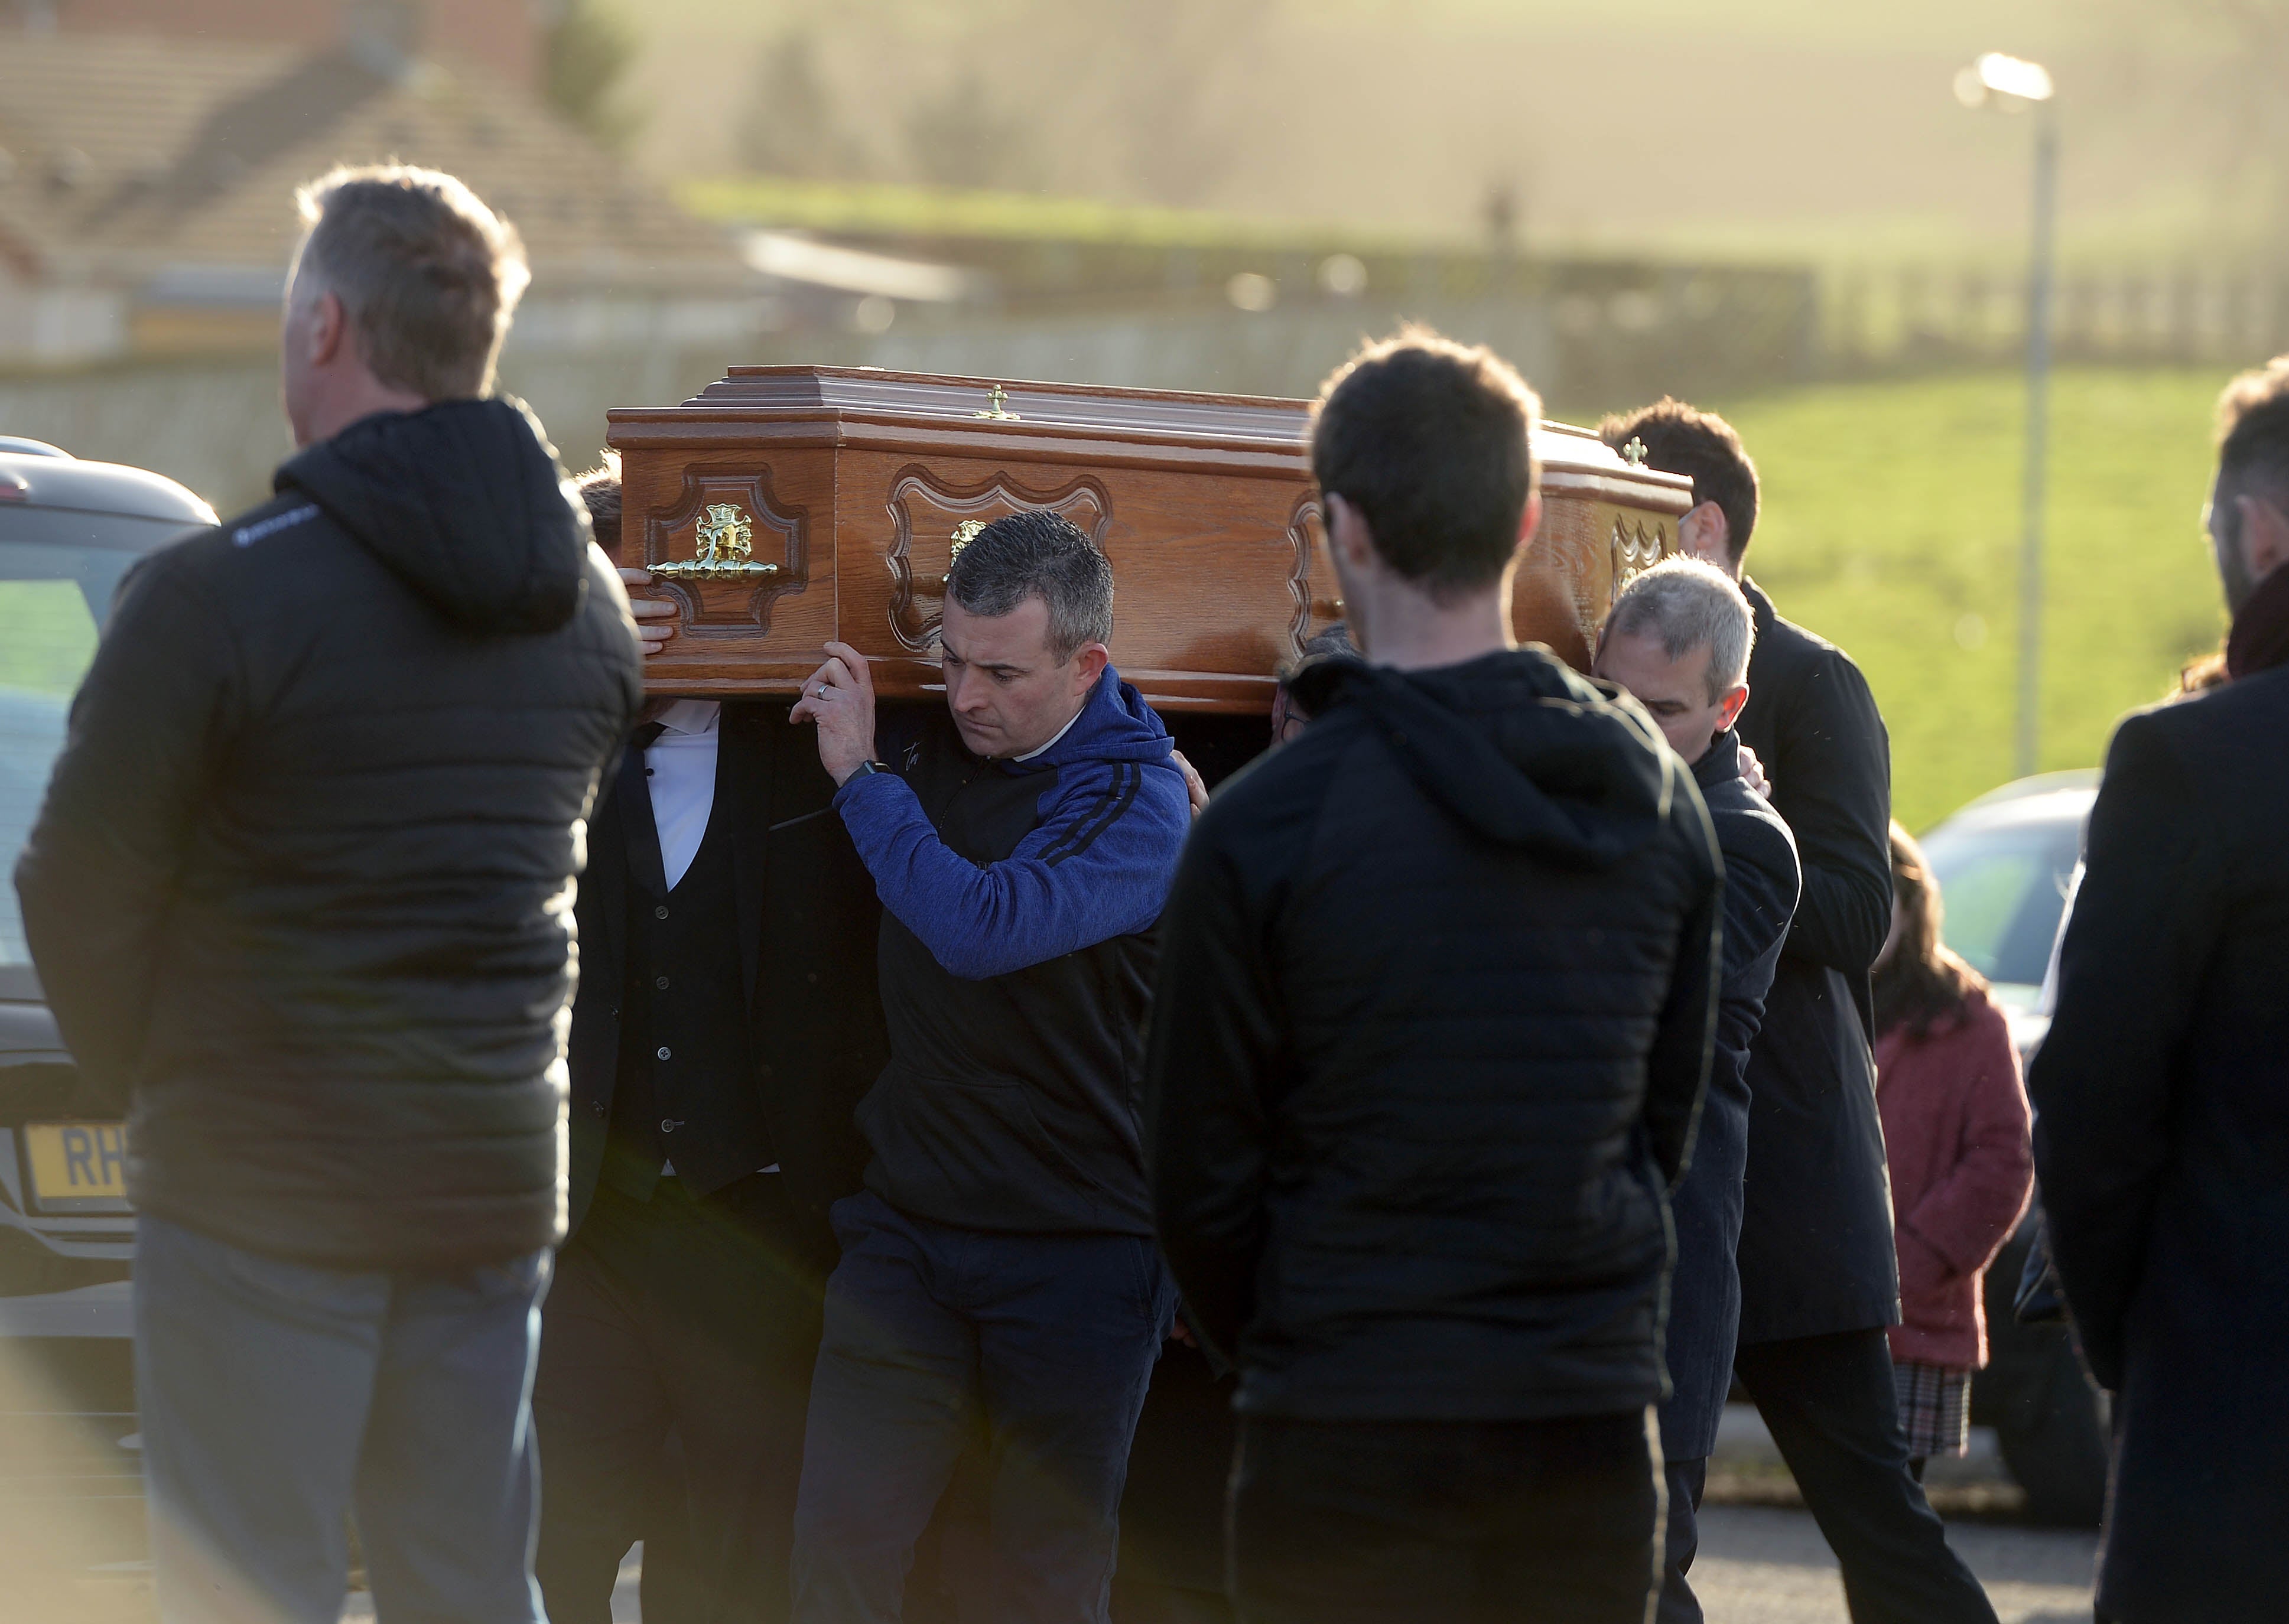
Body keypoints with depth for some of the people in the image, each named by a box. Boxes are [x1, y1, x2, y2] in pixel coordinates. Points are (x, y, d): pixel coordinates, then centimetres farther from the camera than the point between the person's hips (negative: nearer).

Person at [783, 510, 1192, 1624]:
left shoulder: (1139, 800, -11)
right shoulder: (925, 750, 6)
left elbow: (981, 928, -27)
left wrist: (862, 774, -14)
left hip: (1077, 1254, -4)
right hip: (907, 1227, 4)